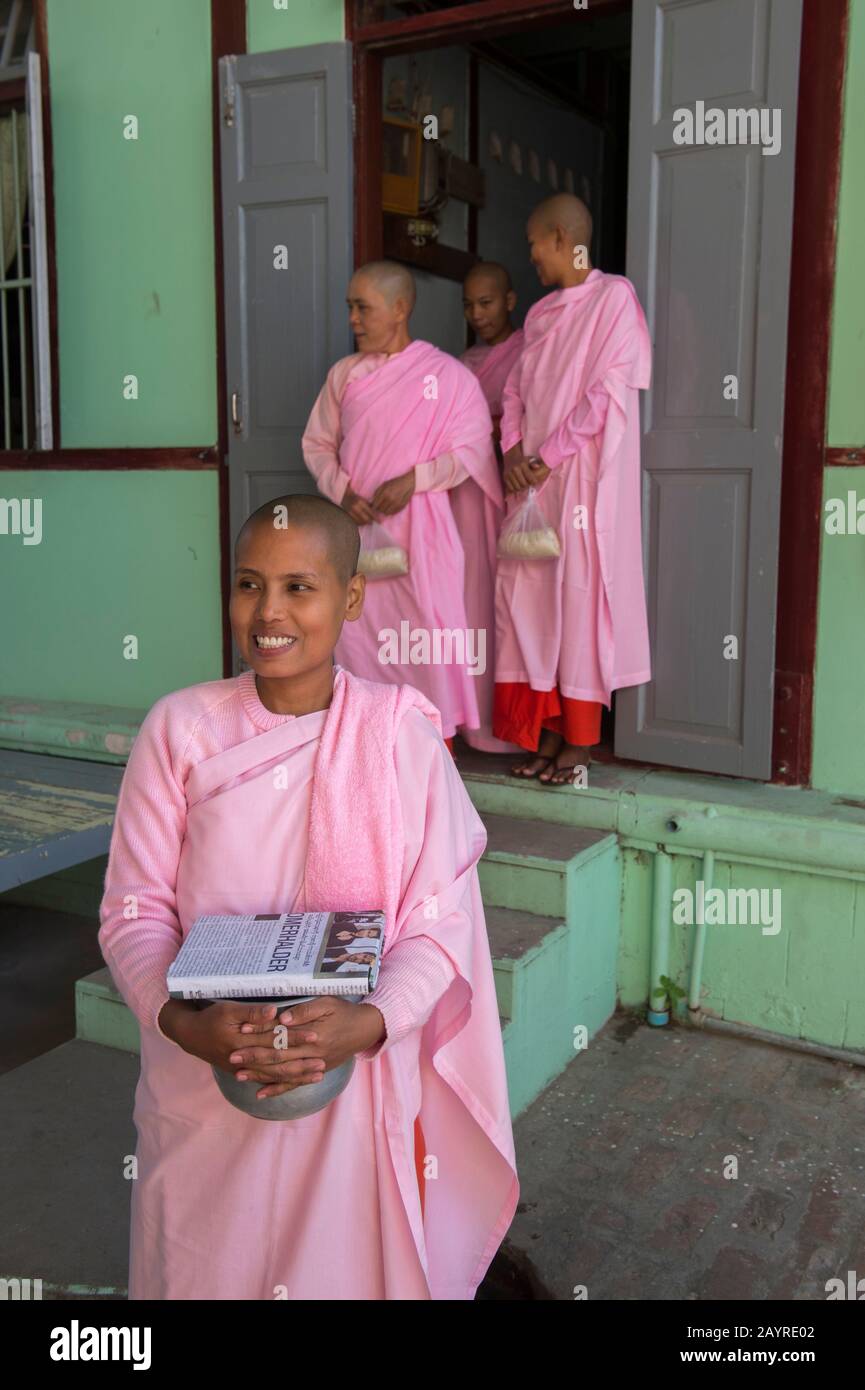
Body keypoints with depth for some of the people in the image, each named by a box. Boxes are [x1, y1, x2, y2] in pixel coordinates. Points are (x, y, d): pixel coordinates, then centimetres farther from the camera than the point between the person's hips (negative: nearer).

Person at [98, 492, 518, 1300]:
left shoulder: (401, 732, -9)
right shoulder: (180, 728, -6)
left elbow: (440, 921, -8)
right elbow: (133, 910, -5)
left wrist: (368, 1022, -25)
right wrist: (184, 1021, -22)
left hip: (359, 1079, 0)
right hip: (203, 1082, 1)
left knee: (348, 1263, 17)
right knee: (205, 1268, 17)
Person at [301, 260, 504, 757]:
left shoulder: (449, 374, -2)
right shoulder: (345, 373, 9)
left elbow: (472, 451, -3)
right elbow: (318, 443, 14)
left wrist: (413, 479, -16)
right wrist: (342, 491, -4)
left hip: (421, 526, -4)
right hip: (357, 527, 4)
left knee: (430, 633, -5)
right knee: (356, 632, 5)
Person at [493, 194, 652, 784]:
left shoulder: (614, 297, -4)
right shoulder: (541, 312, 17)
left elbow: (607, 393, -11)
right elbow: (517, 389, 16)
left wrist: (549, 457, -12)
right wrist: (513, 449, -2)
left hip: (583, 475, -7)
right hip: (533, 474, 7)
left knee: (581, 594, -5)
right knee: (528, 594, 5)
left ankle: (581, 740, 4)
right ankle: (548, 729, 14)